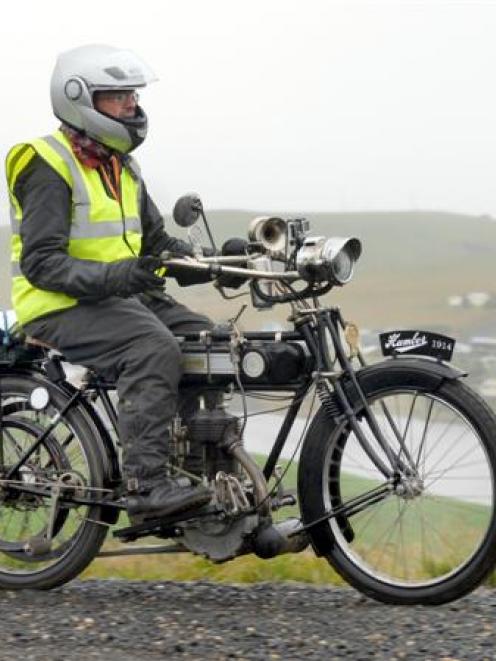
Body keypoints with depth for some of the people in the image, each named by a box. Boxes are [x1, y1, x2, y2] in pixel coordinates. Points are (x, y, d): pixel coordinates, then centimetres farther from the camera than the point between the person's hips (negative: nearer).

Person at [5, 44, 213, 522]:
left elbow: (156, 240, 20)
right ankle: (146, 486, -37)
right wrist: (113, 276, -33)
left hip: (125, 296, 9)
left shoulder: (121, 168, 18)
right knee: (154, 350, -33)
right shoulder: (49, 167, -11)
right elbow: (40, 262, -19)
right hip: (61, 308, -9)